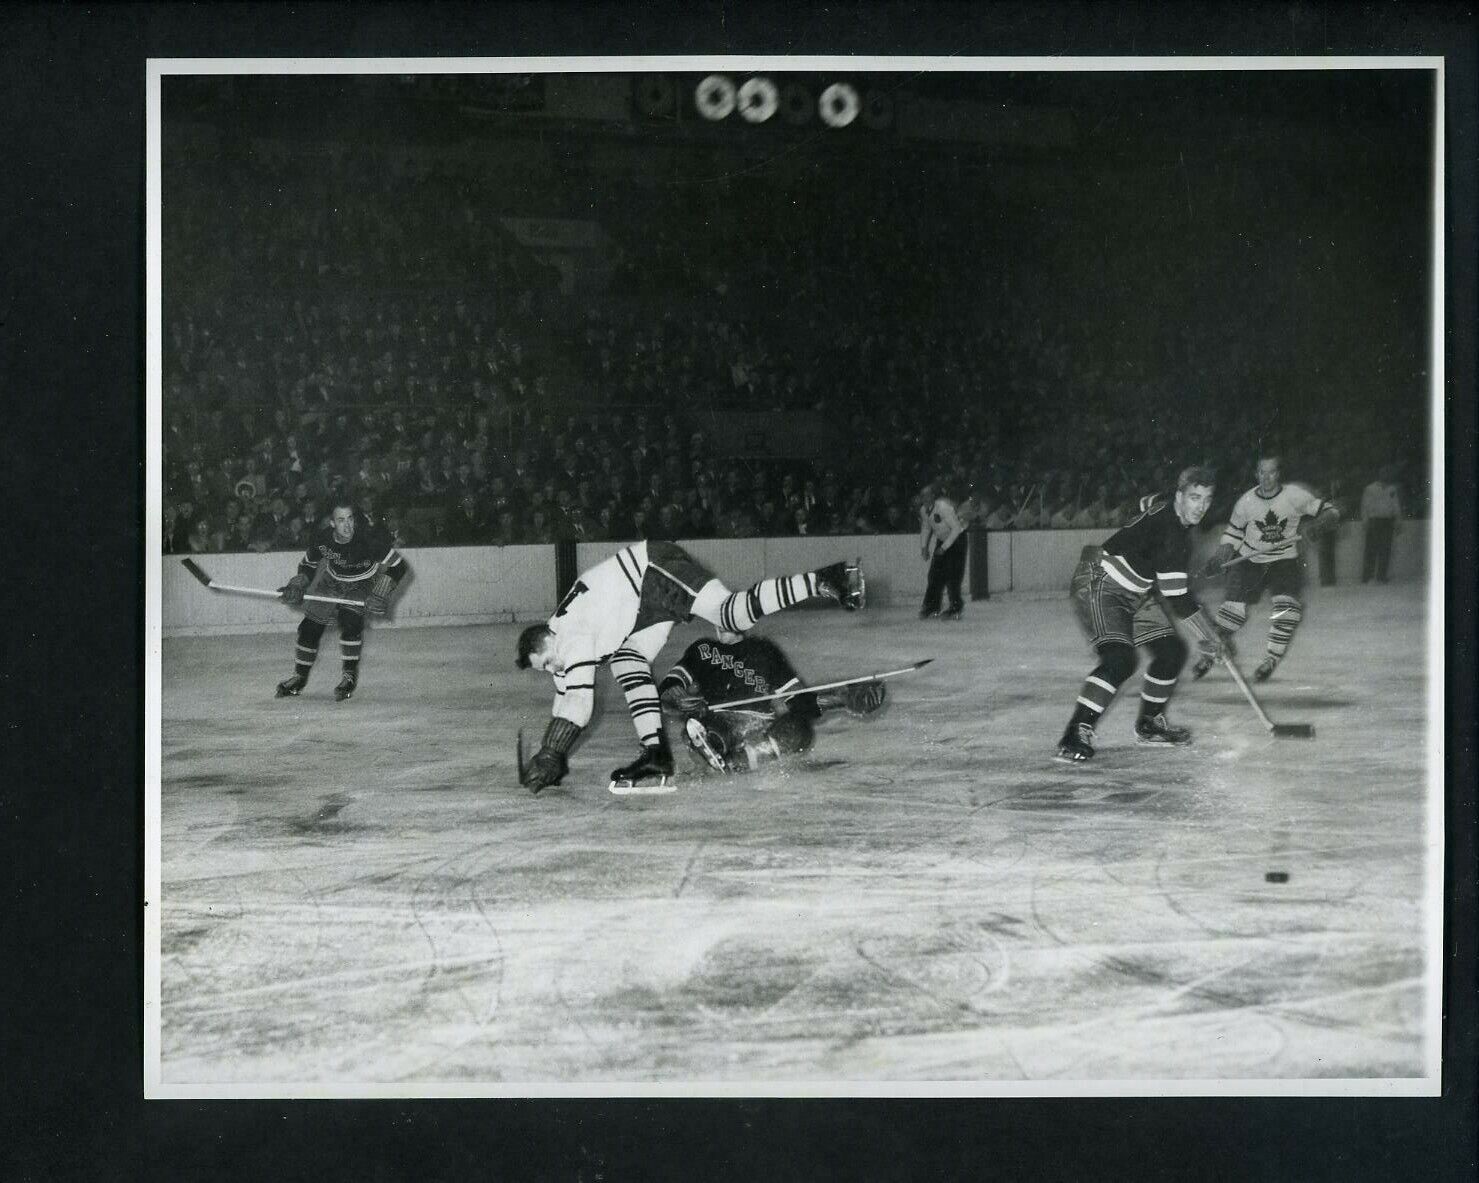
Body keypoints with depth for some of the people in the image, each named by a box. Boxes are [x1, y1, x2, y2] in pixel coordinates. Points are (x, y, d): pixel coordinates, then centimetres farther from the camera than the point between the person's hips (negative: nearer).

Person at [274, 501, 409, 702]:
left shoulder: (369, 538, -34)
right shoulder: (320, 538, -23)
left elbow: (398, 566, -28)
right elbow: (308, 565, -1)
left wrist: (381, 596, -34)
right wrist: (297, 586, -14)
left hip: (362, 582, -4)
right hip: (333, 578, 4)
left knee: (350, 619, -27)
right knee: (311, 625, 0)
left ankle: (350, 675, -11)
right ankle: (299, 676, 20)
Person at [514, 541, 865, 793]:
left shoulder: (571, 637, -14)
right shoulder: (567, 653, 14)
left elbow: (578, 704, -20)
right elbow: (566, 704, 23)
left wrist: (550, 757, -17)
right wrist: (547, 757, 18)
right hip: (650, 603, 10)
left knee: (728, 613, -28)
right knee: (626, 661, 0)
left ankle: (823, 581, -38)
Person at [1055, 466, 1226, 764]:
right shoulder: (1167, 530, -27)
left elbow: (1148, 502, 30)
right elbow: (1178, 599, -24)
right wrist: (1211, 636, -14)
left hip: (1136, 591, 10)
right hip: (1099, 586, -10)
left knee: (1172, 650, 8)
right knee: (1120, 659, -27)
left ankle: (1149, 724, 26)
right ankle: (1075, 736, -27)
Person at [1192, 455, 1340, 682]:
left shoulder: (1295, 495, -12)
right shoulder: (1246, 501, -7)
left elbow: (1331, 513, -9)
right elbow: (1232, 535, 5)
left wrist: (1316, 525, -30)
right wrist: (1216, 562, -8)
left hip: (1285, 561, 0)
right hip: (1249, 561, 1)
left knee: (1286, 608, -21)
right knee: (1234, 608, -9)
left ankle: (1271, 659, -1)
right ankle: (1207, 656, 13)